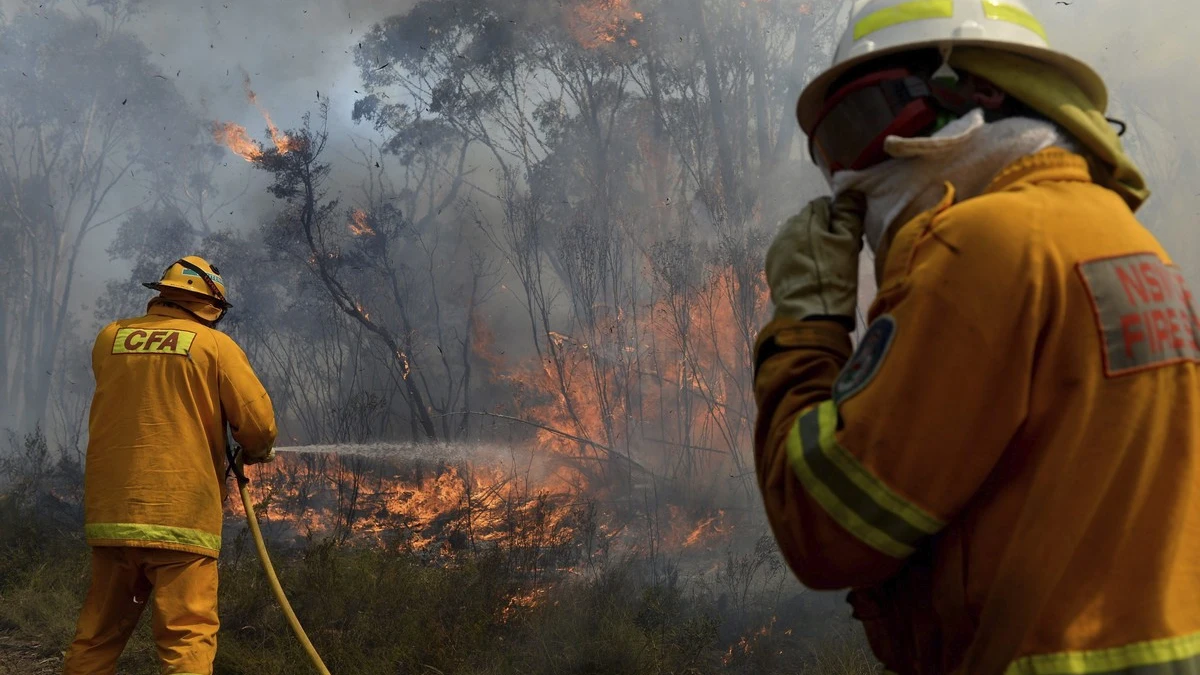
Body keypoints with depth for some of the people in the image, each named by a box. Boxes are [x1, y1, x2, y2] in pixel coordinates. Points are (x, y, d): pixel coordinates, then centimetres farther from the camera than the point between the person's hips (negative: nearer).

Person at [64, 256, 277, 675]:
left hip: (111, 511, 5)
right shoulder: (215, 345, -2)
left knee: (98, 636, 15)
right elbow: (259, 422, -7)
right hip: (182, 515, -4)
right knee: (188, 639, -4)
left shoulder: (109, 338, 10)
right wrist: (255, 453, 14)